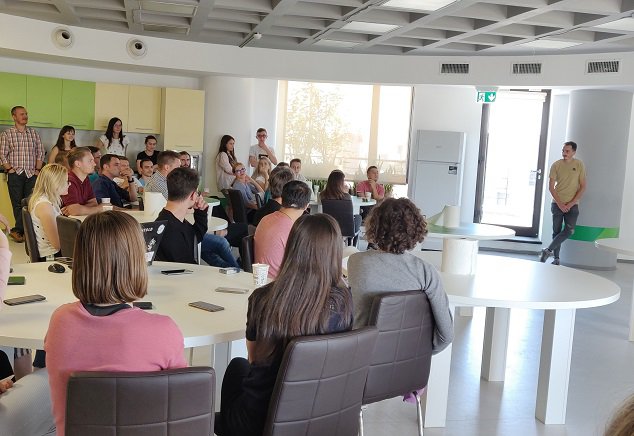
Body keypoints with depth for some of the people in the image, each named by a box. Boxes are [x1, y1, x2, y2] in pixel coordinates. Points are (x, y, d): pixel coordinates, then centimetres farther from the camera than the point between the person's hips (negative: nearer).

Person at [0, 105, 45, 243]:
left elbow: (40, 152, 12)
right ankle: (23, 230, 1)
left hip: (31, 174, 2)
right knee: (17, 204, -2)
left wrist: (37, 169, 3)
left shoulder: (34, 133, 12)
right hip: (15, 174, -2)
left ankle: (17, 230, 3)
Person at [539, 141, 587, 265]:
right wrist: (560, 204, -10)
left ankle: (548, 250, -8)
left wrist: (571, 204, -9)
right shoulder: (556, 165, -2)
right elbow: (551, 187, -2)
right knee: (556, 231, 3)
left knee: (569, 230, -15)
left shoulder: (579, 165, -2)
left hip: (572, 205, 0)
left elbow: (583, 187, -1)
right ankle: (556, 258, 10)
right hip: (557, 204, 0)